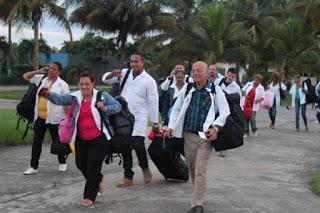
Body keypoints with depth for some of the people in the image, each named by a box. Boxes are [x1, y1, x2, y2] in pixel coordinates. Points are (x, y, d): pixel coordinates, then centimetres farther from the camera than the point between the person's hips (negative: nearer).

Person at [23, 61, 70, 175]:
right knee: (37, 141, 4)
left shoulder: (62, 85, -7)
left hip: (54, 118, -4)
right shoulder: (41, 79, 6)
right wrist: (39, 71, -1)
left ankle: (62, 163, 30)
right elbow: (26, 76, 12)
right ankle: (33, 167, 10)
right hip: (40, 117, 4)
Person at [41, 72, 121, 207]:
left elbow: (118, 107, -1)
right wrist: (49, 94, -35)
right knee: (80, 164, 11)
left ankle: (89, 197, 13)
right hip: (81, 139, 4)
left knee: (93, 167, -2)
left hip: (99, 138, -4)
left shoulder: (102, 96, -6)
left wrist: (105, 108, -19)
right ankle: (98, 179, 41)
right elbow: (60, 99, -14)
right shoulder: (75, 97, 0)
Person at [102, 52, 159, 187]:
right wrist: (112, 74, -11)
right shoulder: (124, 73, 8)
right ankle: (128, 177, 18)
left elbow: (153, 103, -5)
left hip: (139, 118, -5)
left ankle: (145, 168, 11)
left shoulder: (149, 81, -5)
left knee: (137, 144, -19)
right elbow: (105, 79, 12)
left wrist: (155, 123, -5)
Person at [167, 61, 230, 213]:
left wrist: (215, 128, -21)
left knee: (200, 171, -9)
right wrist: (171, 126, 0)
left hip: (206, 136, -4)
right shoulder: (186, 89, 7)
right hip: (188, 135, 4)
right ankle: (200, 195, 34)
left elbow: (225, 112, -7)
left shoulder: (215, 91, -3)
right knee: (192, 169, 14)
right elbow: (176, 109, 13)